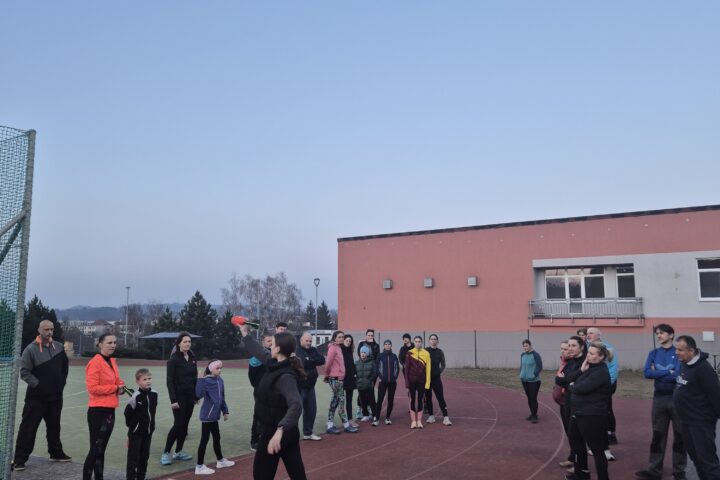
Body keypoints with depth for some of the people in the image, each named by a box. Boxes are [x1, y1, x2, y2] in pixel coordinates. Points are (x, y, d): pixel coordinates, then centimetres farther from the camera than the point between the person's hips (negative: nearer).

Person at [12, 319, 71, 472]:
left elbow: (65, 367, 16)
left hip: (56, 396, 5)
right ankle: (19, 459, 4)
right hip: (36, 396, -5)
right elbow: (24, 371, -12)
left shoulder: (59, 347, 4)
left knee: (54, 426, 17)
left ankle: (56, 453, 29)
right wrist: (37, 384, -18)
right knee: (28, 427, -3)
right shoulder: (31, 349, -11)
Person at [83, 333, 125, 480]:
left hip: (110, 410, 8)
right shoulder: (95, 362, -14)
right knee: (95, 449, -4)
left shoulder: (112, 361, 11)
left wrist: (121, 386, 1)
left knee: (101, 449, 14)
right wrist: (115, 388, -16)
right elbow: (92, 387, -20)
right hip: (98, 411, -8)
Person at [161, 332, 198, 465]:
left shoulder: (192, 358, 7)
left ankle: (179, 452, 20)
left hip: (190, 396, 6)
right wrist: (173, 399, -18)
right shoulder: (174, 359, -11)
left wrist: (197, 395, 11)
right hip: (179, 396, -6)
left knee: (185, 424, 9)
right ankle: (166, 453, 4)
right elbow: (169, 381, -13)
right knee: (178, 424, -8)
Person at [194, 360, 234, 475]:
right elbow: (199, 395, -28)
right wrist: (200, 380, -32)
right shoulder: (206, 381, -15)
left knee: (217, 438, 20)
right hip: (207, 415, -8)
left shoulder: (220, 381, 8)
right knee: (205, 439, -1)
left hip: (214, 415, 8)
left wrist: (225, 411, 19)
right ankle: (199, 466, 9)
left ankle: (220, 460, 34)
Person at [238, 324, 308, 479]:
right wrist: (245, 334, 29)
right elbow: (260, 352, 20)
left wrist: (280, 430, -52)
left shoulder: (285, 376, -25)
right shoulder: (277, 364, 1)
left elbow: (296, 405, -39)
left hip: (274, 432, -8)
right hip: (287, 432, 8)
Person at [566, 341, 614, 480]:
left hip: (592, 417, -10)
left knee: (597, 449, 0)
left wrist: (571, 387, -3)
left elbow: (581, 388, -24)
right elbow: (572, 381, 7)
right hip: (578, 414, 10)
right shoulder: (590, 367, 12)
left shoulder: (601, 372, -18)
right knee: (576, 443, 22)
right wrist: (581, 370, -9)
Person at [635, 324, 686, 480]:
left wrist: (657, 373, -9)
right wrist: (668, 372, -15)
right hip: (659, 398, 3)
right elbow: (647, 373, -8)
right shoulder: (653, 353, 6)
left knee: (680, 435, 7)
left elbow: (678, 374, -18)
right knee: (658, 435, 8)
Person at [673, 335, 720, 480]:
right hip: (687, 421, 9)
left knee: (707, 459, -6)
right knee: (695, 456, 17)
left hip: (701, 422, -9)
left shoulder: (703, 368, -21)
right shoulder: (684, 364, 7)